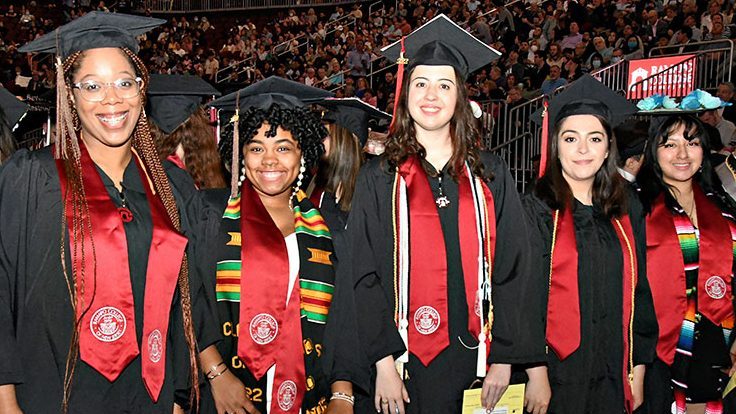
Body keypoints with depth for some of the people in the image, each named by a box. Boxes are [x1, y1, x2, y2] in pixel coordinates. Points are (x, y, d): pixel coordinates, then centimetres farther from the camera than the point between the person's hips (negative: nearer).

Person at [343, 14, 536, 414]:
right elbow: (364, 277, -4)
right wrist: (383, 361, -11)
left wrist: (504, 357, -2)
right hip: (404, 361, -1)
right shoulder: (379, 179, 0)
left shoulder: (490, 176, 5)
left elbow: (510, 272, 3)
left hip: (473, 360, 2)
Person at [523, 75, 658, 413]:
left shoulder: (627, 213, 7)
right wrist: (537, 375, -15)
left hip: (614, 378, 4)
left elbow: (638, 293, 10)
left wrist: (638, 371, 6)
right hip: (555, 375, -4)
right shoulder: (536, 211, -7)